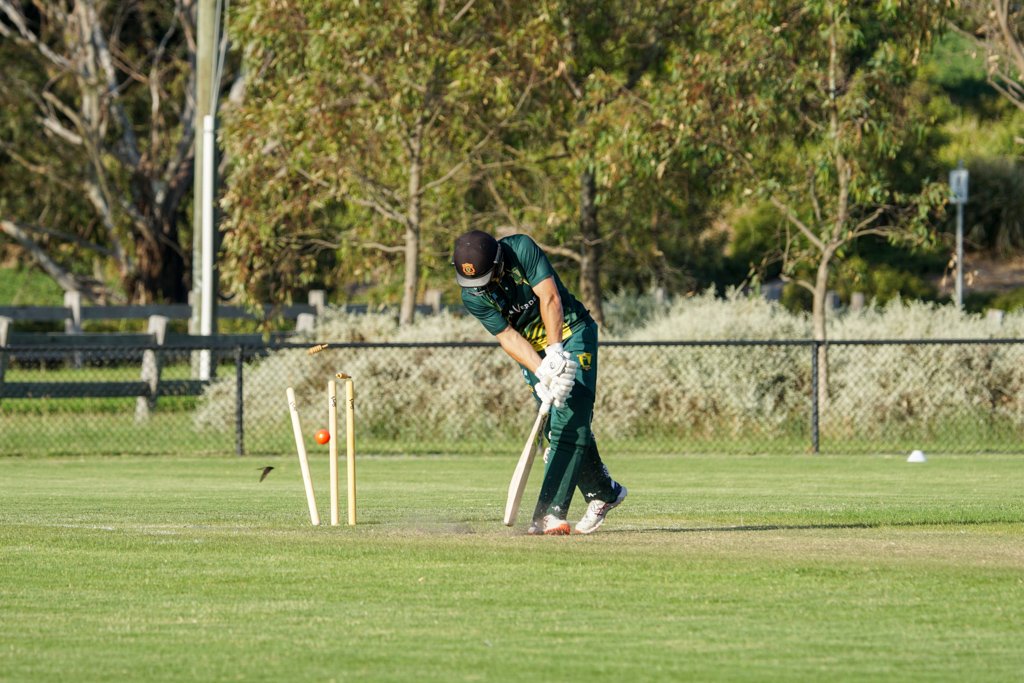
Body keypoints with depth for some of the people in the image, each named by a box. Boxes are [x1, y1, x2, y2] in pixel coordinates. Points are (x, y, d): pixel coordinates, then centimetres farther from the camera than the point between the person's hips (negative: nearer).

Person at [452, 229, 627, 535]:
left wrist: (556, 354, -34)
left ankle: (550, 514, -23)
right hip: (533, 351, 4)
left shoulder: (521, 249, -23)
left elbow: (550, 298, -26)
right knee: (558, 428, -3)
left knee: (570, 421, -16)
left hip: (570, 332, -4)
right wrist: (543, 372, -31)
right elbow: (508, 337, -17)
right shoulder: (472, 295, -14)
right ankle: (604, 493, 18)